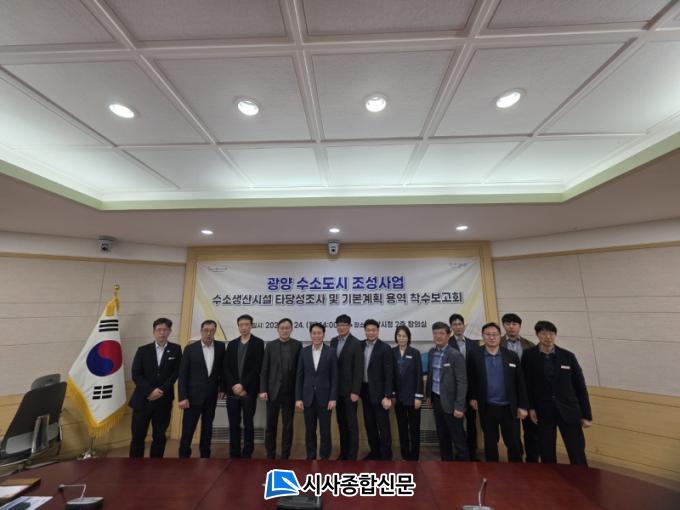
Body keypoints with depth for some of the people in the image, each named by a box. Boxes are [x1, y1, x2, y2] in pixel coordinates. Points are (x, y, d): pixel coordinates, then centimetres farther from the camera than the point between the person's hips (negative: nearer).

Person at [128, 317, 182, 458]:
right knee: (138, 436, 6)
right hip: (142, 400, 0)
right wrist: (150, 391, -14)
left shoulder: (176, 350, 0)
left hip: (163, 401, 0)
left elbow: (176, 373, -3)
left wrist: (161, 390, -13)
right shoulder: (143, 350, 2)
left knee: (159, 437, 8)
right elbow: (136, 375, -3)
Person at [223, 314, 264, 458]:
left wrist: (243, 385, -14)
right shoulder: (231, 344, 9)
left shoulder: (258, 343, -4)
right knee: (234, 425, 10)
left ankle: (247, 455, 21)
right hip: (233, 390, 3)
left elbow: (257, 368, -10)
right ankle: (234, 454, 24)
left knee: (248, 424, 7)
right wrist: (233, 386, -8)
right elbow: (226, 367, 4)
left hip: (249, 391, -3)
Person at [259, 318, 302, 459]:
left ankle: (285, 455, 25)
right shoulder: (270, 345, 1)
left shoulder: (297, 345, -3)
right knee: (271, 424, 11)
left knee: (288, 424, 10)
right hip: (273, 390, 1)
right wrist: (263, 389, -5)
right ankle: (270, 455, 29)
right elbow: (264, 369, 0)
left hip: (290, 391, 0)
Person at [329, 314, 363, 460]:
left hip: (349, 389, -5)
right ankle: (343, 452, 30)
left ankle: (352, 455, 22)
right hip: (337, 388, 6)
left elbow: (358, 369, -15)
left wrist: (355, 391, -17)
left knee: (351, 422, 7)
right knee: (341, 422, 16)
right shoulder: (333, 341, 5)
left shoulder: (356, 343, -14)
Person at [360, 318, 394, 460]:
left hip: (379, 391, -5)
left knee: (383, 425, 6)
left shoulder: (384, 348, -14)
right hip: (365, 390, 5)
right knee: (369, 424, 17)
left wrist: (387, 396, -17)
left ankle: (386, 455, 23)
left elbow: (389, 374, -14)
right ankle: (374, 451, 33)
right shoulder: (361, 345, 2)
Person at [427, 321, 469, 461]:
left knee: (458, 438, 6)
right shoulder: (431, 353, 3)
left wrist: (459, 406, -18)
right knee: (442, 436, 19)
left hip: (450, 402, -6)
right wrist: (429, 395, 13)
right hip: (436, 400, 6)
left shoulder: (455, 355, -17)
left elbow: (462, 382, -17)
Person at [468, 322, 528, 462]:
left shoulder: (512, 356, -2)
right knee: (490, 443, 14)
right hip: (487, 408, 0)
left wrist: (523, 406, 0)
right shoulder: (474, 355, -5)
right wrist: (472, 397, 0)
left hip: (509, 407, 1)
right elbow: (470, 379, 3)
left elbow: (520, 383, 2)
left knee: (514, 443, 9)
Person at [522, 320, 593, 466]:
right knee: (547, 456, 11)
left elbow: (580, 386, 3)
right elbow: (526, 384, -1)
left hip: (568, 411, 1)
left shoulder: (568, 356, -2)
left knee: (577, 455, 7)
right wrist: (530, 407, -5)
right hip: (543, 412, 0)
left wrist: (586, 415, 3)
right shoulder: (528, 356, -6)